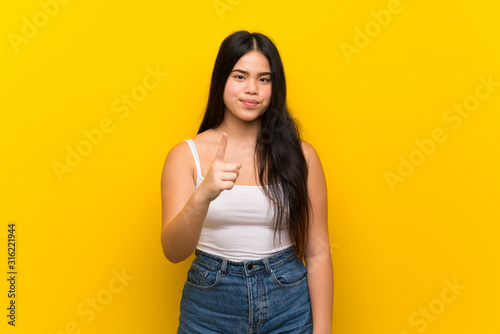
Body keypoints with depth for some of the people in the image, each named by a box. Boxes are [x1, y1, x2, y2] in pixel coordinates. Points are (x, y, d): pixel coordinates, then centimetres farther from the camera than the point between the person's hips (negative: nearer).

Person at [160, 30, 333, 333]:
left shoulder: (300, 155, -5)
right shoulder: (186, 154, -6)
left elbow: (317, 252, -4)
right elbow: (174, 251, -15)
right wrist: (203, 196, -32)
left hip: (288, 307, 0)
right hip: (209, 309, 0)